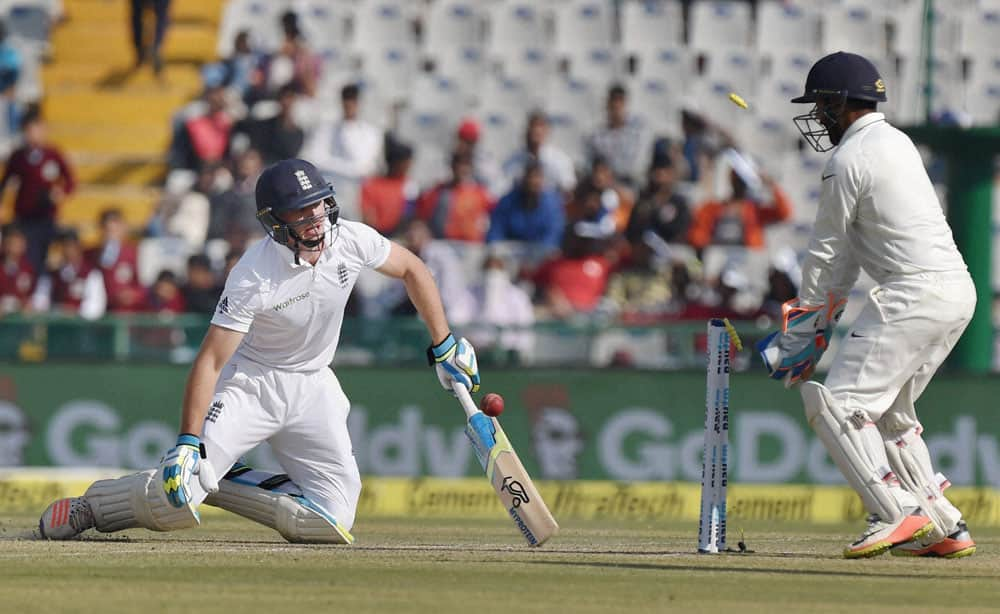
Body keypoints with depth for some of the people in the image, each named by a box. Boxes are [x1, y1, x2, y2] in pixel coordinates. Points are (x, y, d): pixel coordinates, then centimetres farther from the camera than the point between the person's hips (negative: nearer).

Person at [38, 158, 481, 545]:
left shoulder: (352, 241, -14)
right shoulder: (254, 276, -26)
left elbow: (411, 269, 6)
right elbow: (210, 360, -25)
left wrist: (444, 345, 6)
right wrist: (189, 442, -33)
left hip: (313, 387, 5)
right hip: (250, 383, -5)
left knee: (336, 522, -10)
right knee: (175, 498, -21)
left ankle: (225, 482, 9)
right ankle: (89, 506, 10)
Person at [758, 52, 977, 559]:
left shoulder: (848, 160, -8)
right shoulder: (896, 142, 21)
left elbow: (827, 252, -1)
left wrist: (804, 324, 10)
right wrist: (824, 315, 22)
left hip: (913, 293, -10)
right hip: (959, 291, 10)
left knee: (836, 403, -10)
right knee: (888, 411, 21)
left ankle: (897, 513, -22)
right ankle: (944, 527, 17)